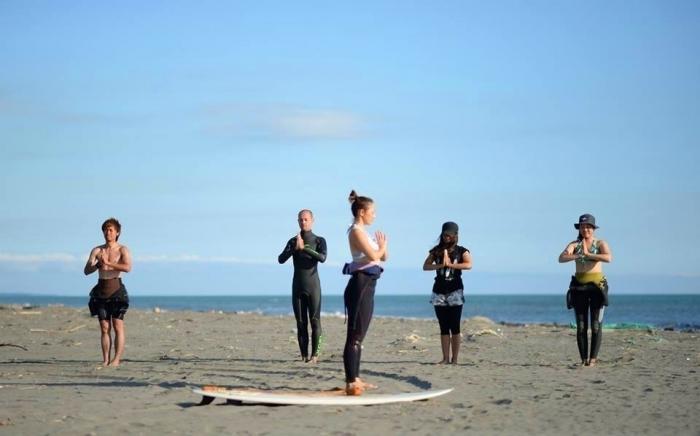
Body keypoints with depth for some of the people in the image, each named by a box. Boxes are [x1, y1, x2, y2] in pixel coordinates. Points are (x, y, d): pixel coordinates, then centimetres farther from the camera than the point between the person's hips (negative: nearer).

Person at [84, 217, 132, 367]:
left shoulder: (122, 250, 1)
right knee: (104, 328, 3)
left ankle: (116, 359, -8)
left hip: (116, 288, -3)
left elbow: (128, 267, -16)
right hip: (101, 289, 3)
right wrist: (98, 264, -15)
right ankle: (105, 360, 3)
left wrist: (108, 263, -21)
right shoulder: (97, 250, 11)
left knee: (118, 326, -8)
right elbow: (86, 271, 4)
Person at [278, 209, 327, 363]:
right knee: (301, 323, -1)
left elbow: (322, 258, -18)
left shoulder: (319, 241, 2)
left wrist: (304, 248, -26)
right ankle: (304, 355, 1)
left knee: (315, 321, -8)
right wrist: (295, 248, -21)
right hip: (297, 287, 2)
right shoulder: (292, 242, 9)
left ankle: (314, 355, -8)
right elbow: (281, 259, -5)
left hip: (313, 286, -2)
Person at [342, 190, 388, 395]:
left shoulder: (364, 232, 18)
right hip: (360, 283, -10)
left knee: (359, 335, 13)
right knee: (355, 335, -11)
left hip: (367, 285, 10)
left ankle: (355, 379, 18)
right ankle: (351, 383, -13)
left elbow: (383, 257, 24)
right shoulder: (356, 231, -10)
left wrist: (383, 246, 4)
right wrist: (382, 247, -1)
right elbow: (373, 255, -21)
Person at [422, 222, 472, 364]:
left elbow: (469, 265, -16)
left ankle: (454, 358, -4)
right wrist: (440, 265, -15)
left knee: (454, 327, -5)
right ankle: (445, 358, 5)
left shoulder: (461, 251, 2)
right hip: (439, 291, 3)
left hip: (455, 291, -3)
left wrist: (450, 264, -18)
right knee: (443, 327, 4)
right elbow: (425, 266, 0)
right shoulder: (436, 250, 9)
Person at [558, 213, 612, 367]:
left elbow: (609, 258, -21)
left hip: (597, 286, -2)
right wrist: (578, 255, -27)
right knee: (581, 326, 1)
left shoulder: (601, 244, 1)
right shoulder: (574, 244, 5)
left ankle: (593, 359, -3)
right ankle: (583, 359, 6)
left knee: (595, 325, -6)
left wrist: (588, 254, -18)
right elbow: (561, 258, -13)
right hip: (579, 287, 2)